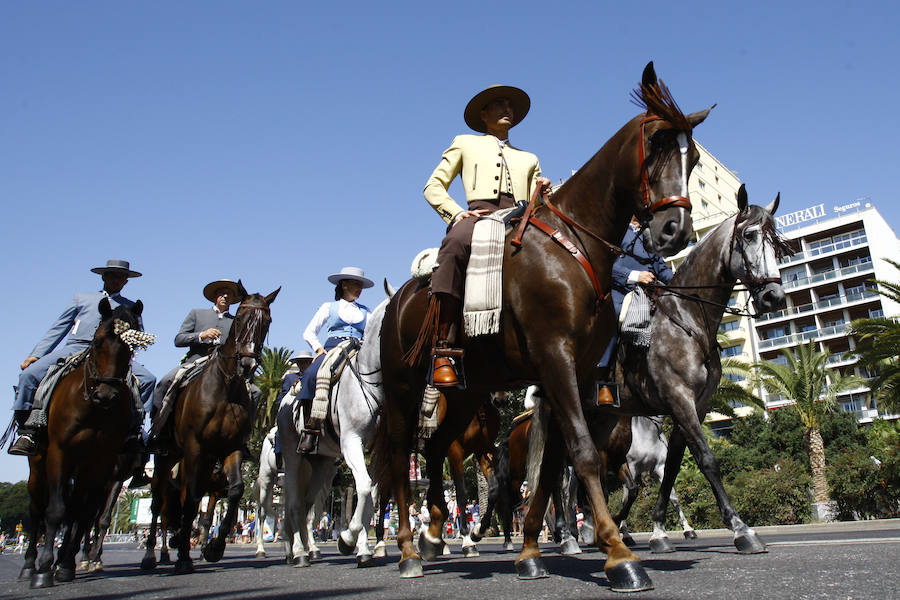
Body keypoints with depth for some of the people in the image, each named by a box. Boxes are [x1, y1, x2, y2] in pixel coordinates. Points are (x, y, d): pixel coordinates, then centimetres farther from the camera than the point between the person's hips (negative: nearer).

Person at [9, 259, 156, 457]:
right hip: (75, 348, 1)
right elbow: (57, 328, 22)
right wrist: (35, 355, 9)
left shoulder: (132, 307, 26)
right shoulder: (82, 298, 27)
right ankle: (28, 432, -16)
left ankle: (132, 432, -25)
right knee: (29, 374, -23)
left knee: (147, 379, -27)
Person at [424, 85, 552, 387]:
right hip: (479, 215, -4)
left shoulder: (528, 158, 37)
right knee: (455, 244, -40)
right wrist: (457, 213, -2)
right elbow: (433, 186, 17)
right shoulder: (465, 144, 28)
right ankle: (442, 350, -44)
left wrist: (544, 191, 7)